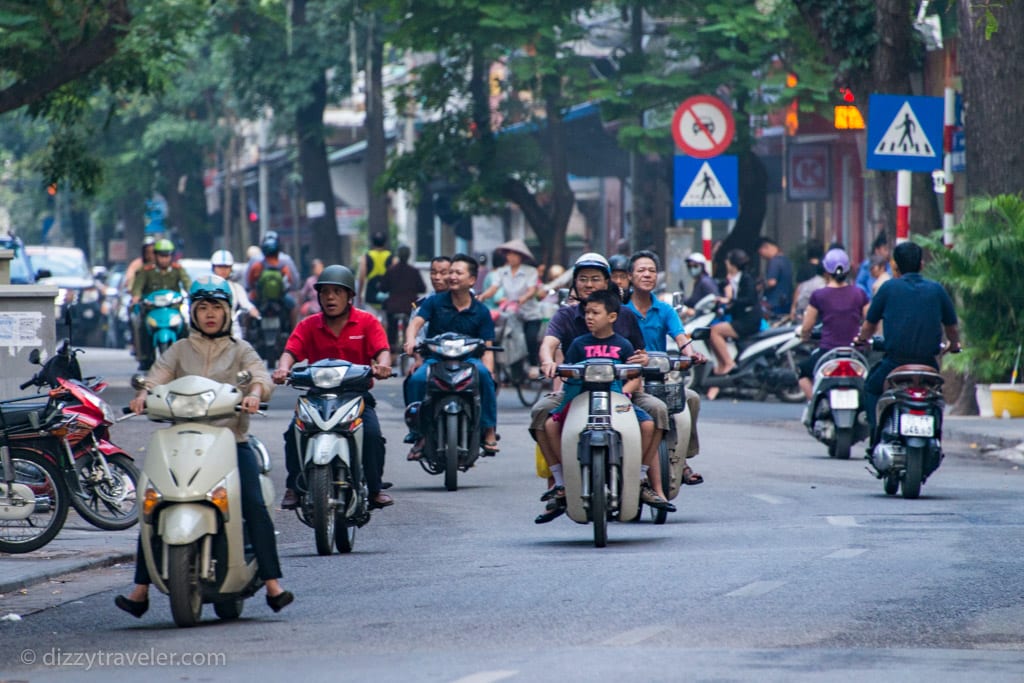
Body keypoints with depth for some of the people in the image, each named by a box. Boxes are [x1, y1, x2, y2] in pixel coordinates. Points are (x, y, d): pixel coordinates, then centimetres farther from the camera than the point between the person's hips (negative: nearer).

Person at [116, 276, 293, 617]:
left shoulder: (240, 350, 16)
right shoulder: (180, 350, 19)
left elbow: (260, 375, -2)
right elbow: (158, 374, 2)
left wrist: (254, 393, -26)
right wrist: (143, 394, -20)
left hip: (232, 441, -1)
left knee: (255, 505, -20)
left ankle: (272, 584, -20)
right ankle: (141, 589, -11)